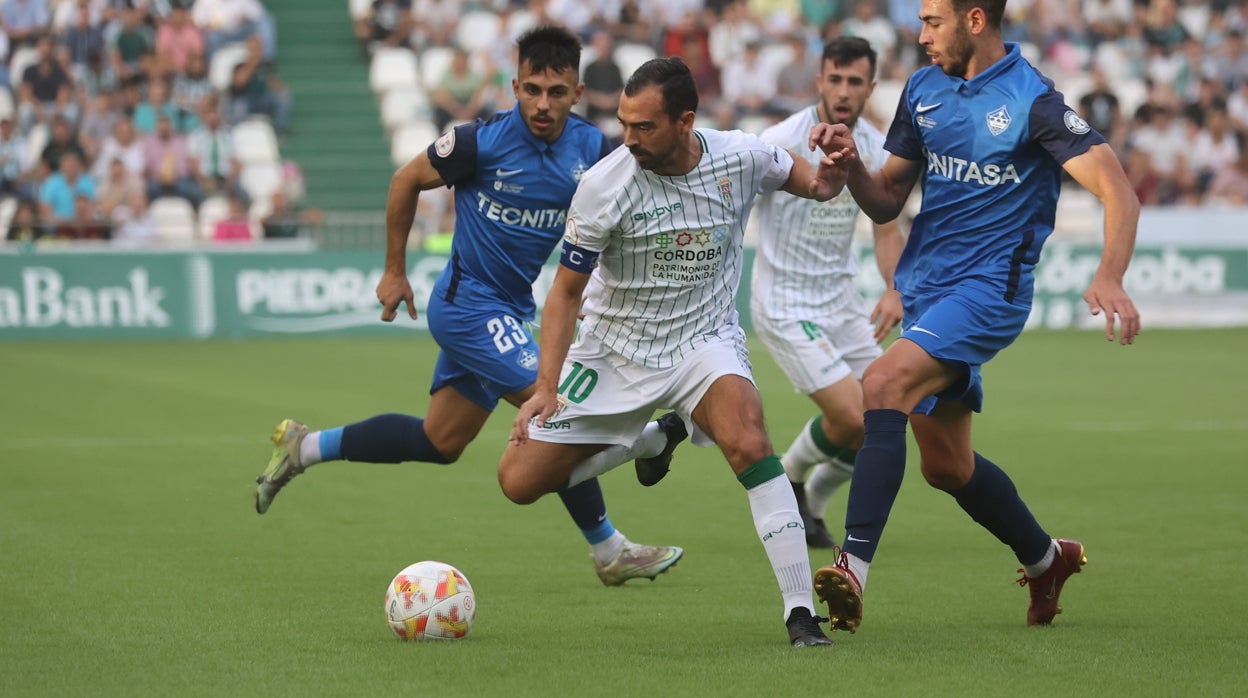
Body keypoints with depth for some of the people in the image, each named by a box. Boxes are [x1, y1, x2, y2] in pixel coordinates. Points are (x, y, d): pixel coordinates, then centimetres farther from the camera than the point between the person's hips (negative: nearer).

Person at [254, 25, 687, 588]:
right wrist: (394, 270, 3)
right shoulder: (484, 141, -18)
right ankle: (608, 552, 1)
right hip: (469, 304, -7)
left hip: (508, 310, 7)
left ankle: (304, 448, 28)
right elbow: (407, 180, -3)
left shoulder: (589, 148, -4)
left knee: (439, 443, 14)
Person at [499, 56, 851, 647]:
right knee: (519, 481, -3)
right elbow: (566, 291, -9)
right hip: (613, 349, 1)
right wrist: (545, 388, -18)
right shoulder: (605, 185, -19)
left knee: (748, 442, -32)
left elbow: (813, 182, 10)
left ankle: (801, 610, -26)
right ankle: (647, 440, 24)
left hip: (705, 340, -1)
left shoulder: (741, 158, -13)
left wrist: (828, 177, -16)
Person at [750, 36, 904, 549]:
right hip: (786, 307, -7)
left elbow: (887, 229, 12)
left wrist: (895, 290, -3)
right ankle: (788, 477, 16)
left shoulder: (876, 150, 2)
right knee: (851, 417, -17)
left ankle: (810, 505, 26)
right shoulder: (781, 142, -18)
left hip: (841, 298, 7)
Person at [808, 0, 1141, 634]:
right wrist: (850, 163, -10)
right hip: (926, 289, 8)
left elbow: (1118, 192, -17)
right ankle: (1046, 559, 39)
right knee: (945, 465, 14)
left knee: (881, 386, -29)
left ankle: (854, 567, -35)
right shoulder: (923, 90, 8)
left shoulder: (1032, 100, -12)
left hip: (987, 291, -8)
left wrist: (1109, 278, -33)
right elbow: (886, 202, 12)